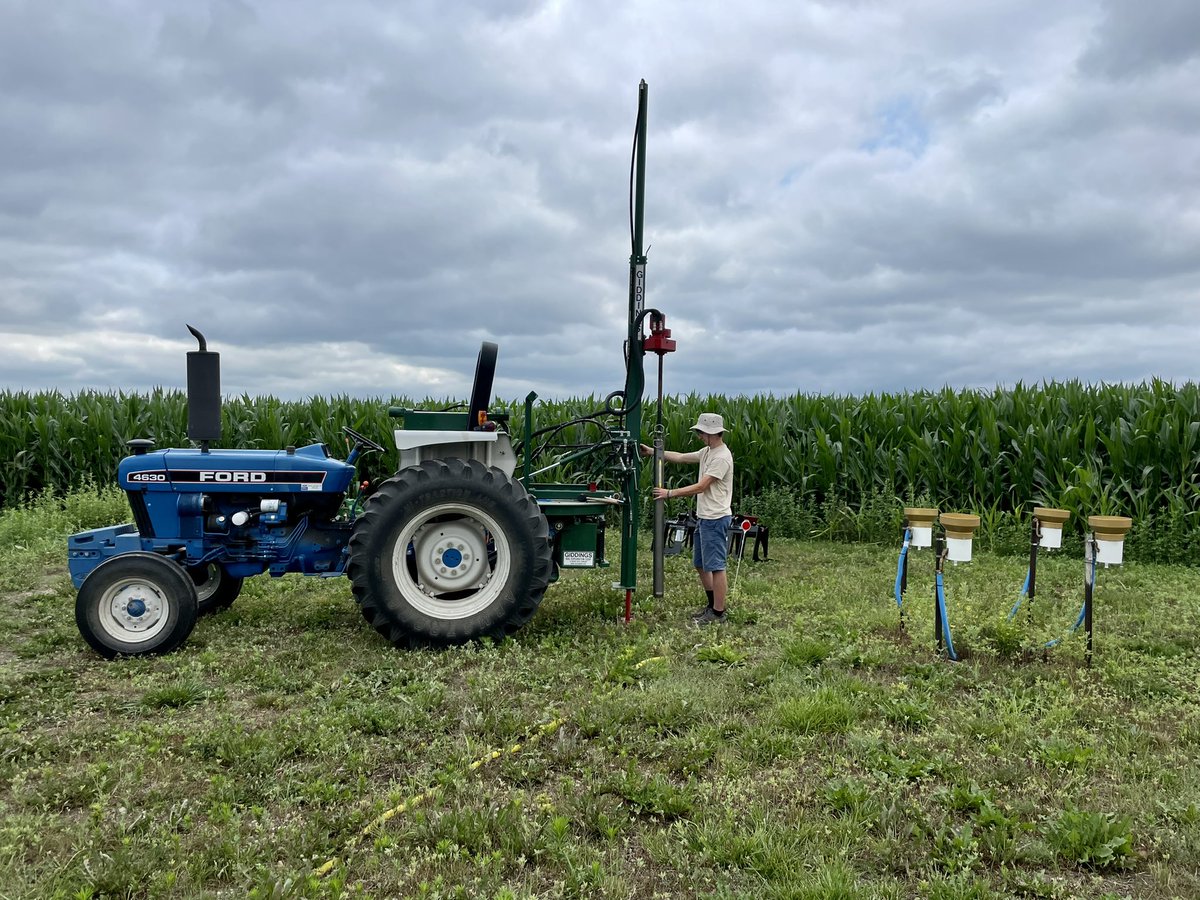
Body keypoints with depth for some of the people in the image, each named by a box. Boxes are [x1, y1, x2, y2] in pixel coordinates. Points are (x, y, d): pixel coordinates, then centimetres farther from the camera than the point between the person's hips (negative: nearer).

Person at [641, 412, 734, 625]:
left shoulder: (721, 457, -19)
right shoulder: (707, 452, 11)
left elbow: (700, 487, -21)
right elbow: (680, 457, 17)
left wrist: (670, 493, -18)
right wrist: (651, 451, 12)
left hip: (716, 519, -11)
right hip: (705, 518, 11)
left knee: (715, 566, -4)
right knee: (700, 564, 18)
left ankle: (718, 613, 4)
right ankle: (713, 605, 28)